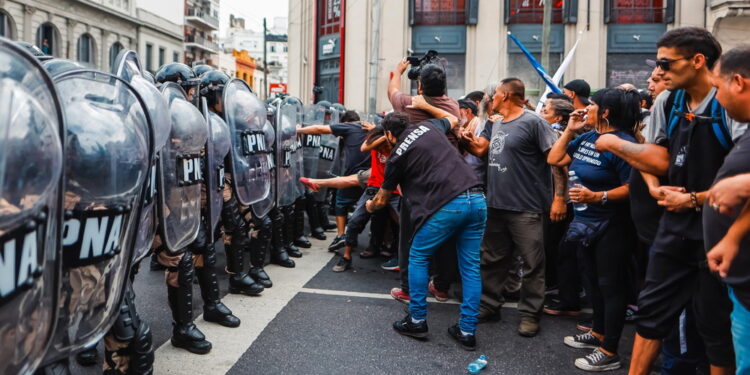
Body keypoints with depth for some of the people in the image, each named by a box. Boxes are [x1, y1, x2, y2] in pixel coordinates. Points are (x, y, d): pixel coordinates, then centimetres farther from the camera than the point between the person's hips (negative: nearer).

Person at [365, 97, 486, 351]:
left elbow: (382, 199, 18)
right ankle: (467, 331, 15)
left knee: (418, 258, 14)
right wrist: (425, 106, 48)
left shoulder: (397, 156, 6)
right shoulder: (429, 126, 17)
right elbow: (453, 119, 43)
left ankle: (417, 321, 19)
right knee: (470, 265, 11)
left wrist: (370, 206, 40)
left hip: (446, 206, -5)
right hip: (476, 200, 6)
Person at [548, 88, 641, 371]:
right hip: (585, 222, 9)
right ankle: (598, 334, 35)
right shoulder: (586, 138, 8)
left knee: (611, 285, 1)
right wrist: (569, 130, 5)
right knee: (594, 280, 19)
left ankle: (609, 352, 10)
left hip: (610, 226, -9)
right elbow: (554, 160, 9)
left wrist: (598, 197, -32)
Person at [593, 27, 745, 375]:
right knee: (651, 310, 14)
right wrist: (615, 144, 3)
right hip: (675, 225, 6)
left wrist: (694, 200, -14)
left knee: (716, 325, 8)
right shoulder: (668, 102, 5)